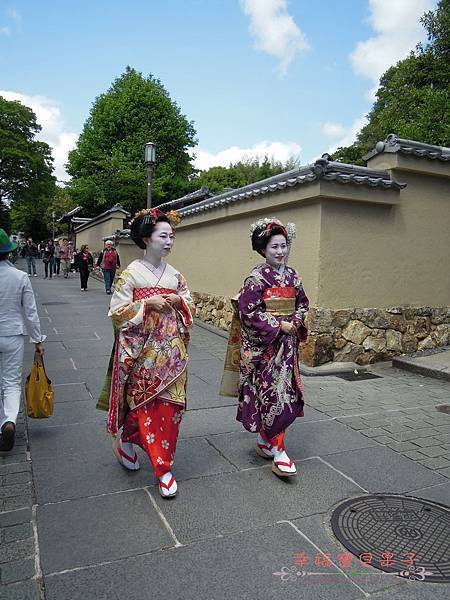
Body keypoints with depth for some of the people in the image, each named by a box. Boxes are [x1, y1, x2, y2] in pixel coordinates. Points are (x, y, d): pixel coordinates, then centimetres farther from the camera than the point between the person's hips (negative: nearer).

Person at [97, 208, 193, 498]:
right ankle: (163, 467, 23)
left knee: (171, 404, 6)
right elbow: (117, 312, -9)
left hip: (173, 350, 5)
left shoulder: (175, 274, 8)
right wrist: (147, 303, -18)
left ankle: (127, 440, 27)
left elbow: (190, 305, 14)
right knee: (147, 404, 3)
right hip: (144, 349, -5)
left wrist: (179, 301, -6)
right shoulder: (131, 273, -7)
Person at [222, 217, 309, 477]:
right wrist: (279, 325, -16)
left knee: (285, 392, 12)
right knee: (275, 394, -6)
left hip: (287, 343, 7)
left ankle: (264, 439, 31)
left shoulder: (292, 275, 7)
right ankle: (277, 450, 6)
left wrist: (296, 322, -4)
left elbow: (302, 302, 16)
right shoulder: (257, 277, -12)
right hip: (263, 344, -7)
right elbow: (248, 311, -17)